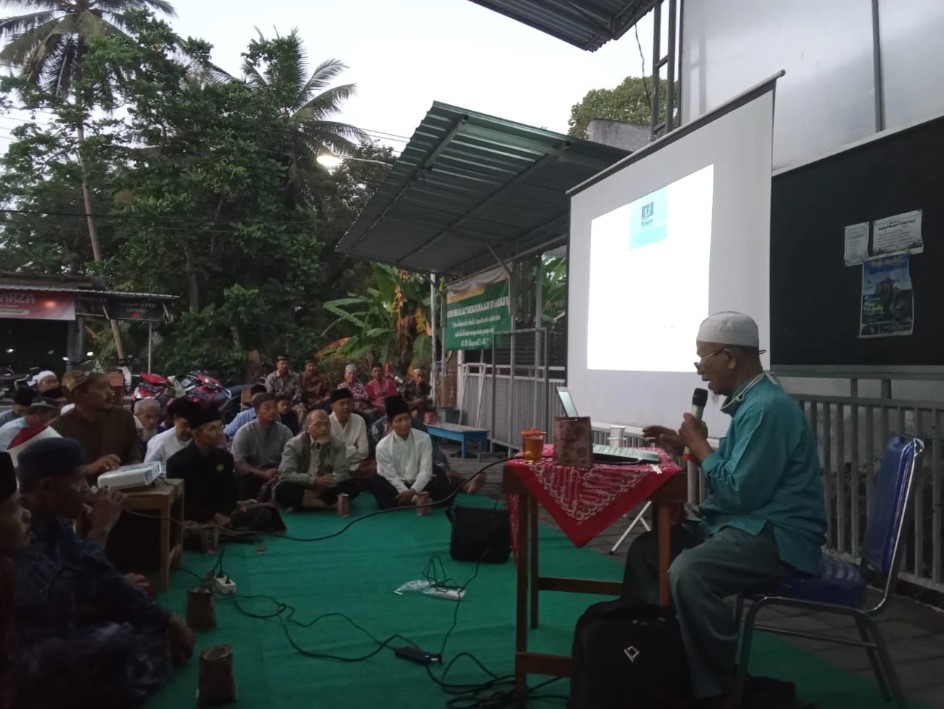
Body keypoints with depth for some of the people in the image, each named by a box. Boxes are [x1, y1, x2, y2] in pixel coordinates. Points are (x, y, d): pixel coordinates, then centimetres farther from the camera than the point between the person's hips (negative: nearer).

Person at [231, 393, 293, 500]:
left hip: (278, 475, 2)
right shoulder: (244, 432, -5)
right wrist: (263, 474, -27)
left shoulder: (285, 432, 2)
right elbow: (238, 464, -12)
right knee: (242, 481, -33)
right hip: (253, 476, -2)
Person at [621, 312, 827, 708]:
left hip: (777, 536, -11)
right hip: (744, 524, 11)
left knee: (688, 572, -33)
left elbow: (739, 492, -24)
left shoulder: (768, 408, -20)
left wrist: (698, 444, -11)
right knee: (647, 549, 4)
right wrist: (685, 447, 10)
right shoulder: (751, 402, 12)